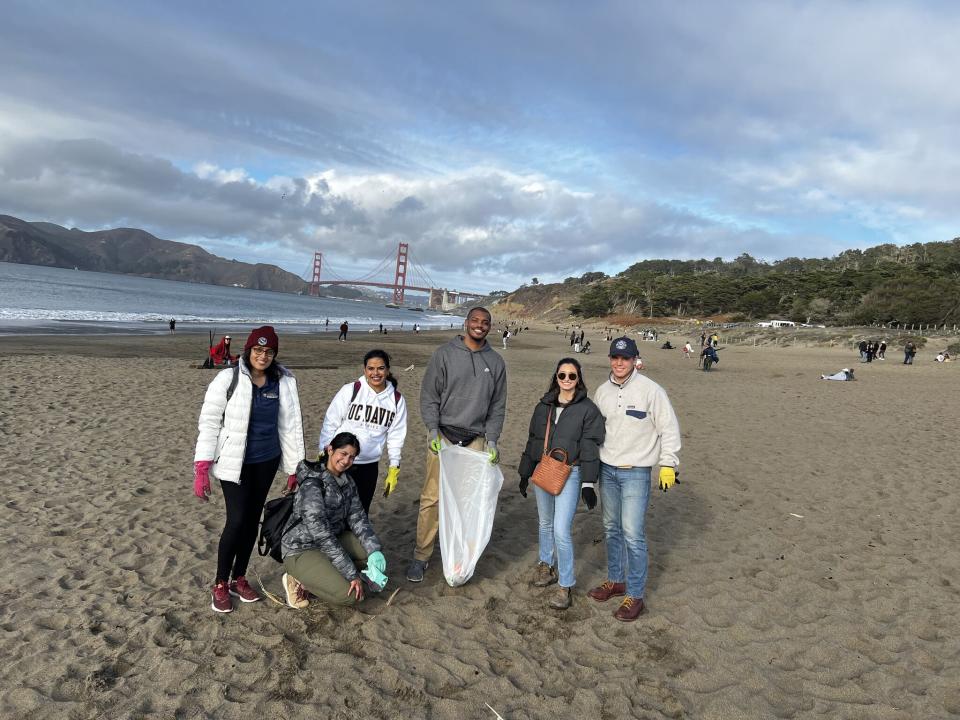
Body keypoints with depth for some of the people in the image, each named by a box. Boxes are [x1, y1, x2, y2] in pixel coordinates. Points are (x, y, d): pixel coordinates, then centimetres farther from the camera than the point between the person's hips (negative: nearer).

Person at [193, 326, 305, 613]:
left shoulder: (285, 382, -2)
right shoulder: (228, 379, -12)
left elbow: (291, 425, 5)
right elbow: (209, 422, -11)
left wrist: (294, 468, 7)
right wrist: (202, 468, -16)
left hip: (267, 461, 4)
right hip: (234, 462, -3)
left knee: (253, 519, 12)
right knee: (236, 520, -7)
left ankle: (239, 579, 31)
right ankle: (220, 584, 15)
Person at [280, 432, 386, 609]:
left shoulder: (346, 482, 2)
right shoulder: (312, 483, -24)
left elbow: (358, 518, 0)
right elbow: (320, 533, -28)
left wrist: (374, 550, -18)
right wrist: (352, 574, -28)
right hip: (301, 549, -9)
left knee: (376, 554, -9)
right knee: (349, 594, -23)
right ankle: (298, 580, -1)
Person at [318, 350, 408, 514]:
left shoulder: (397, 400, 1)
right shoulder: (350, 391, -9)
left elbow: (396, 435, 7)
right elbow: (330, 424, -3)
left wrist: (394, 468, 6)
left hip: (370, 465, 3)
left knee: (362, 512, 12)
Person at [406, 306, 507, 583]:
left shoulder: (496, 361, 10)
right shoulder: (444, 354, 1)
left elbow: (498, 405, 11)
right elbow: (428, 395, 1)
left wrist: (491, 439, 1)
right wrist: (433, 429, -10)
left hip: (476, 440, 2)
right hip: (443, 436, -2)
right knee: (432, 497, -2)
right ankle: (421, 556, 11)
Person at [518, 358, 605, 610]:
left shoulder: (588, 409, -5)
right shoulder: (543, 406, 9)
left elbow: (590, 448, -7)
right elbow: (532, 441, 15)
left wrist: (588, 484, -12)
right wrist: (525, 474, 17)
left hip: (569, 474, -5)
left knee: (561, 531, -10)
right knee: (545, 524, 19)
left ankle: (566, 586, 5)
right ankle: (545, 565, 40)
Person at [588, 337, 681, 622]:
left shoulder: (651, 390, -12)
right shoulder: (602, 391, 5)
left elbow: (669, 428, -8)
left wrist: (668, 465, -11)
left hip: (635, 472, -6)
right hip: (606, 470, 6)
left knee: (632, 533, -7)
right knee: (611, 528, 16)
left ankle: (635, 596, 7)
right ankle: (615, 580, 32)